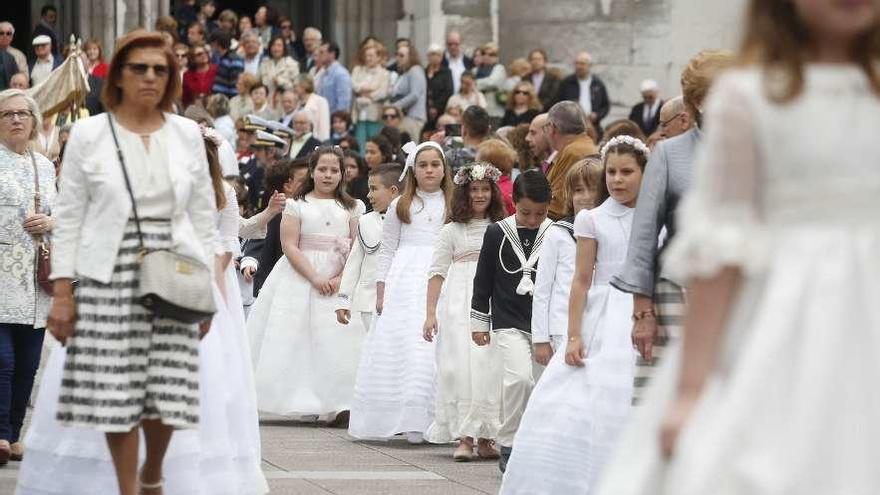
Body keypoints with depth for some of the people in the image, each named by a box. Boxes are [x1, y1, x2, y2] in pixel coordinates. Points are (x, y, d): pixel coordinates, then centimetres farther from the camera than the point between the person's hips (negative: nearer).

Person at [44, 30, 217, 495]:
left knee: (169, 390, -1)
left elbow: (203, 215, 10)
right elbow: (69, 217, 1)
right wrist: (62, 291, -4)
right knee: (116, 390, -4)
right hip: (110, 275, -2)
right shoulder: (88, 134, 1)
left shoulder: (187, 134, 7)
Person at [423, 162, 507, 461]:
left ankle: (485, 438, 1)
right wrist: (431, 312, -1)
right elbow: (437, 273, 6)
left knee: (490, 366, -4)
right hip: (459, 305, -1)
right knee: (460, 365, -8)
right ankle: (464, 438, -8)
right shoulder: (452, 231, 9)